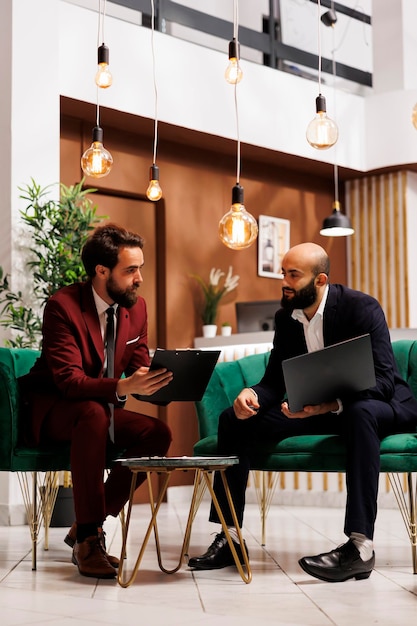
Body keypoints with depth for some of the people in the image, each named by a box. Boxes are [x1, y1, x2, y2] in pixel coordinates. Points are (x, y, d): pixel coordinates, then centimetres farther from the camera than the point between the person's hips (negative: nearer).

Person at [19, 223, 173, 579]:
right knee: (94, 413, -39)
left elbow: (139, 365, 6)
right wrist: (123, 387, -44)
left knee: (158, 434, -19)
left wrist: (153, 381, -20)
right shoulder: (63, 306, -20)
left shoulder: (136, 307, 1)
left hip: (102, 409, 7)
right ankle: (88, 538, -32)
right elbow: (69, 380, -28)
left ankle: (87, 526, -10)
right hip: (51, 411, -6)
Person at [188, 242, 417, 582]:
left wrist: (330, 404, -42)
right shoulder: (286, 317, 1)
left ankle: (360, 545, -46)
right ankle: (229, 537, -8)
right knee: (234, 419, -7)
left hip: (380, 405, -6)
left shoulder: (361, 307, -19)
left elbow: (383, 379, -26)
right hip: (320, 410, 7)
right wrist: (251, 395, -23)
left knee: (360, 413, -43)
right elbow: (275, 381, 2)